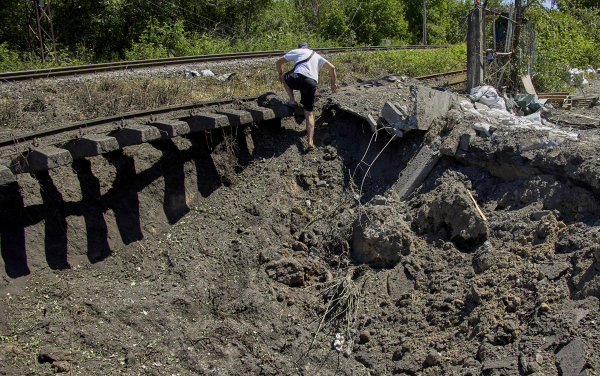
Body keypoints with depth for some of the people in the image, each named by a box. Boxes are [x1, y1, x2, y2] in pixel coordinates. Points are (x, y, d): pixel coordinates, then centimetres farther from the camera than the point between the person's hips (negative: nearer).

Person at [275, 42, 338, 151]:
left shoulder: (296, 51, 22)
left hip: (298, 78, -3)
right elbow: (331, 68, 21)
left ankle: (292, 100, 14)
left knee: (284, 76, 31)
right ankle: (310, 142, -1)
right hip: (312, 83, 3)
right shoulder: (316, 55, 30)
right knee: (309, 113, 9)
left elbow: (278, 63, 25)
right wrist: (333, 84, 28)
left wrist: (281, 74, 43)